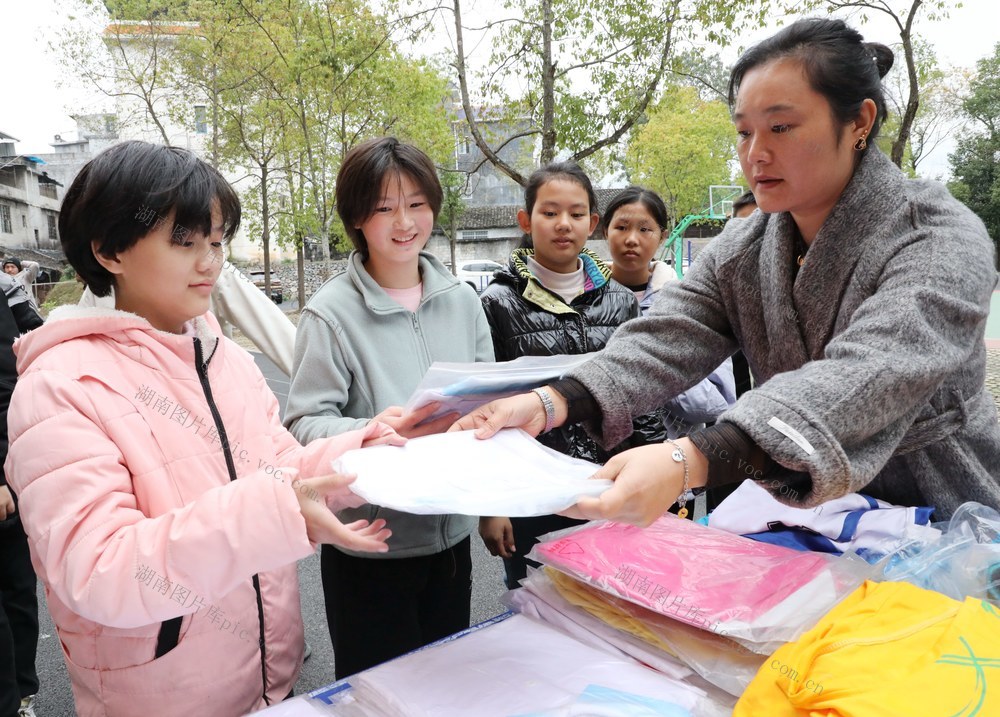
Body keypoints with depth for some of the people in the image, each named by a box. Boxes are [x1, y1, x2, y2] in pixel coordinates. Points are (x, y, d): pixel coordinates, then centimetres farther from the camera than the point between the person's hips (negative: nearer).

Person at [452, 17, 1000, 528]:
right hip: (804, 528, 3)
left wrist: (688, 462, -50)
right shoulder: (738, 253, -2)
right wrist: (551, 403, -36)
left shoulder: (942, 241, -18)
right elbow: (664, 340, -17)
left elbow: (866, 376, -35)